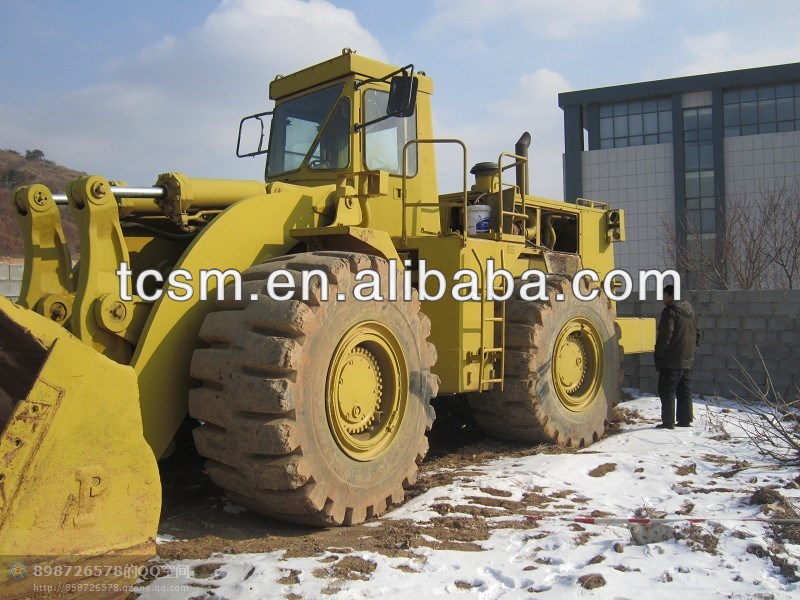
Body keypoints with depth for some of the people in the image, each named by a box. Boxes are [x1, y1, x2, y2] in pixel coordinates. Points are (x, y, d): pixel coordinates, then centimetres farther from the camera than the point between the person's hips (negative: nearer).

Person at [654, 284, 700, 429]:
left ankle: (668, 421, -5)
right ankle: (685, 420, 18)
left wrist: (659, 353, -11)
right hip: (687, 359, 9)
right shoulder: (690, 310, 14)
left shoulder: (670, 311, -14)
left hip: (672, 359, -9)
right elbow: (697, 332, 20)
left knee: (667, 390, -4)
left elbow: (665, 335, -18)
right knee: (684, 390, 15)